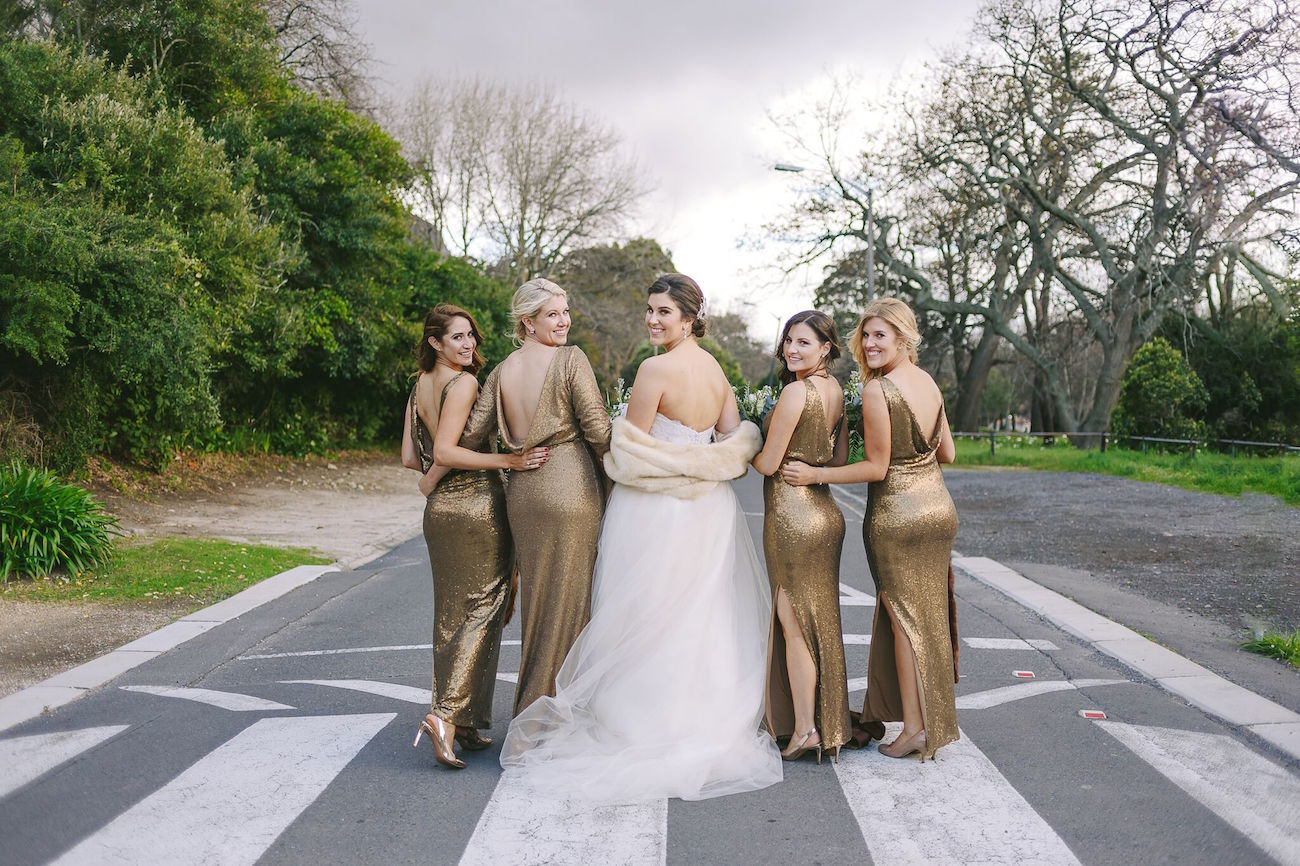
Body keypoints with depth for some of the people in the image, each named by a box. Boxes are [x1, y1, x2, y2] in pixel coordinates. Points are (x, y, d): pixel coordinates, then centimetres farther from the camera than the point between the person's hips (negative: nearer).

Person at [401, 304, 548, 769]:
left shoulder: (419, 385, 12)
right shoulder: (464, 383, -13)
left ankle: (459, 722, 21)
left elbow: (411, 456, 12)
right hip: (478, 505, -8)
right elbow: (445, 451, -21)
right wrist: (509, 461, -20)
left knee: (451, 613, 13)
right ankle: (448, 714, -7)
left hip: (439, 509, 8)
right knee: (482, 609, 0)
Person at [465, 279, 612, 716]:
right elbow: (597, 427, -12)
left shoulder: (501, 371, 7)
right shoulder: (572, 359, -9)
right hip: (570, 487, -6)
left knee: (536, 594, 17)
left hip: (522, 491, 6)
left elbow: (475, 431, 3)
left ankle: (528, 710, 29)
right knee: (567, 598, 4)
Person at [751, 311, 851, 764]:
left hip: (791, 513, -8)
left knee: (793, 621, 1)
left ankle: (804, 729, 7)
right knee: (819, 618, 16)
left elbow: (768, 464, -14)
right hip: (825, 510, 8)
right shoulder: (836, 390, 8)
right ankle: (828, 723, 27)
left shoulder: (795, 391, -17)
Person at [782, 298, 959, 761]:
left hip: (896, 513, -7)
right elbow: (947, 452, 10)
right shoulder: (929, 381, 5)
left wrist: (815, 475, -12)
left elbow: (877, 467, -16)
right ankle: (933, 716, 30)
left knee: (903, 618, 3)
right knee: (929, 611, 17)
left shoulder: (877, 390, -19)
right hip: (938, 506, 7)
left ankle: (914, 727, 11)